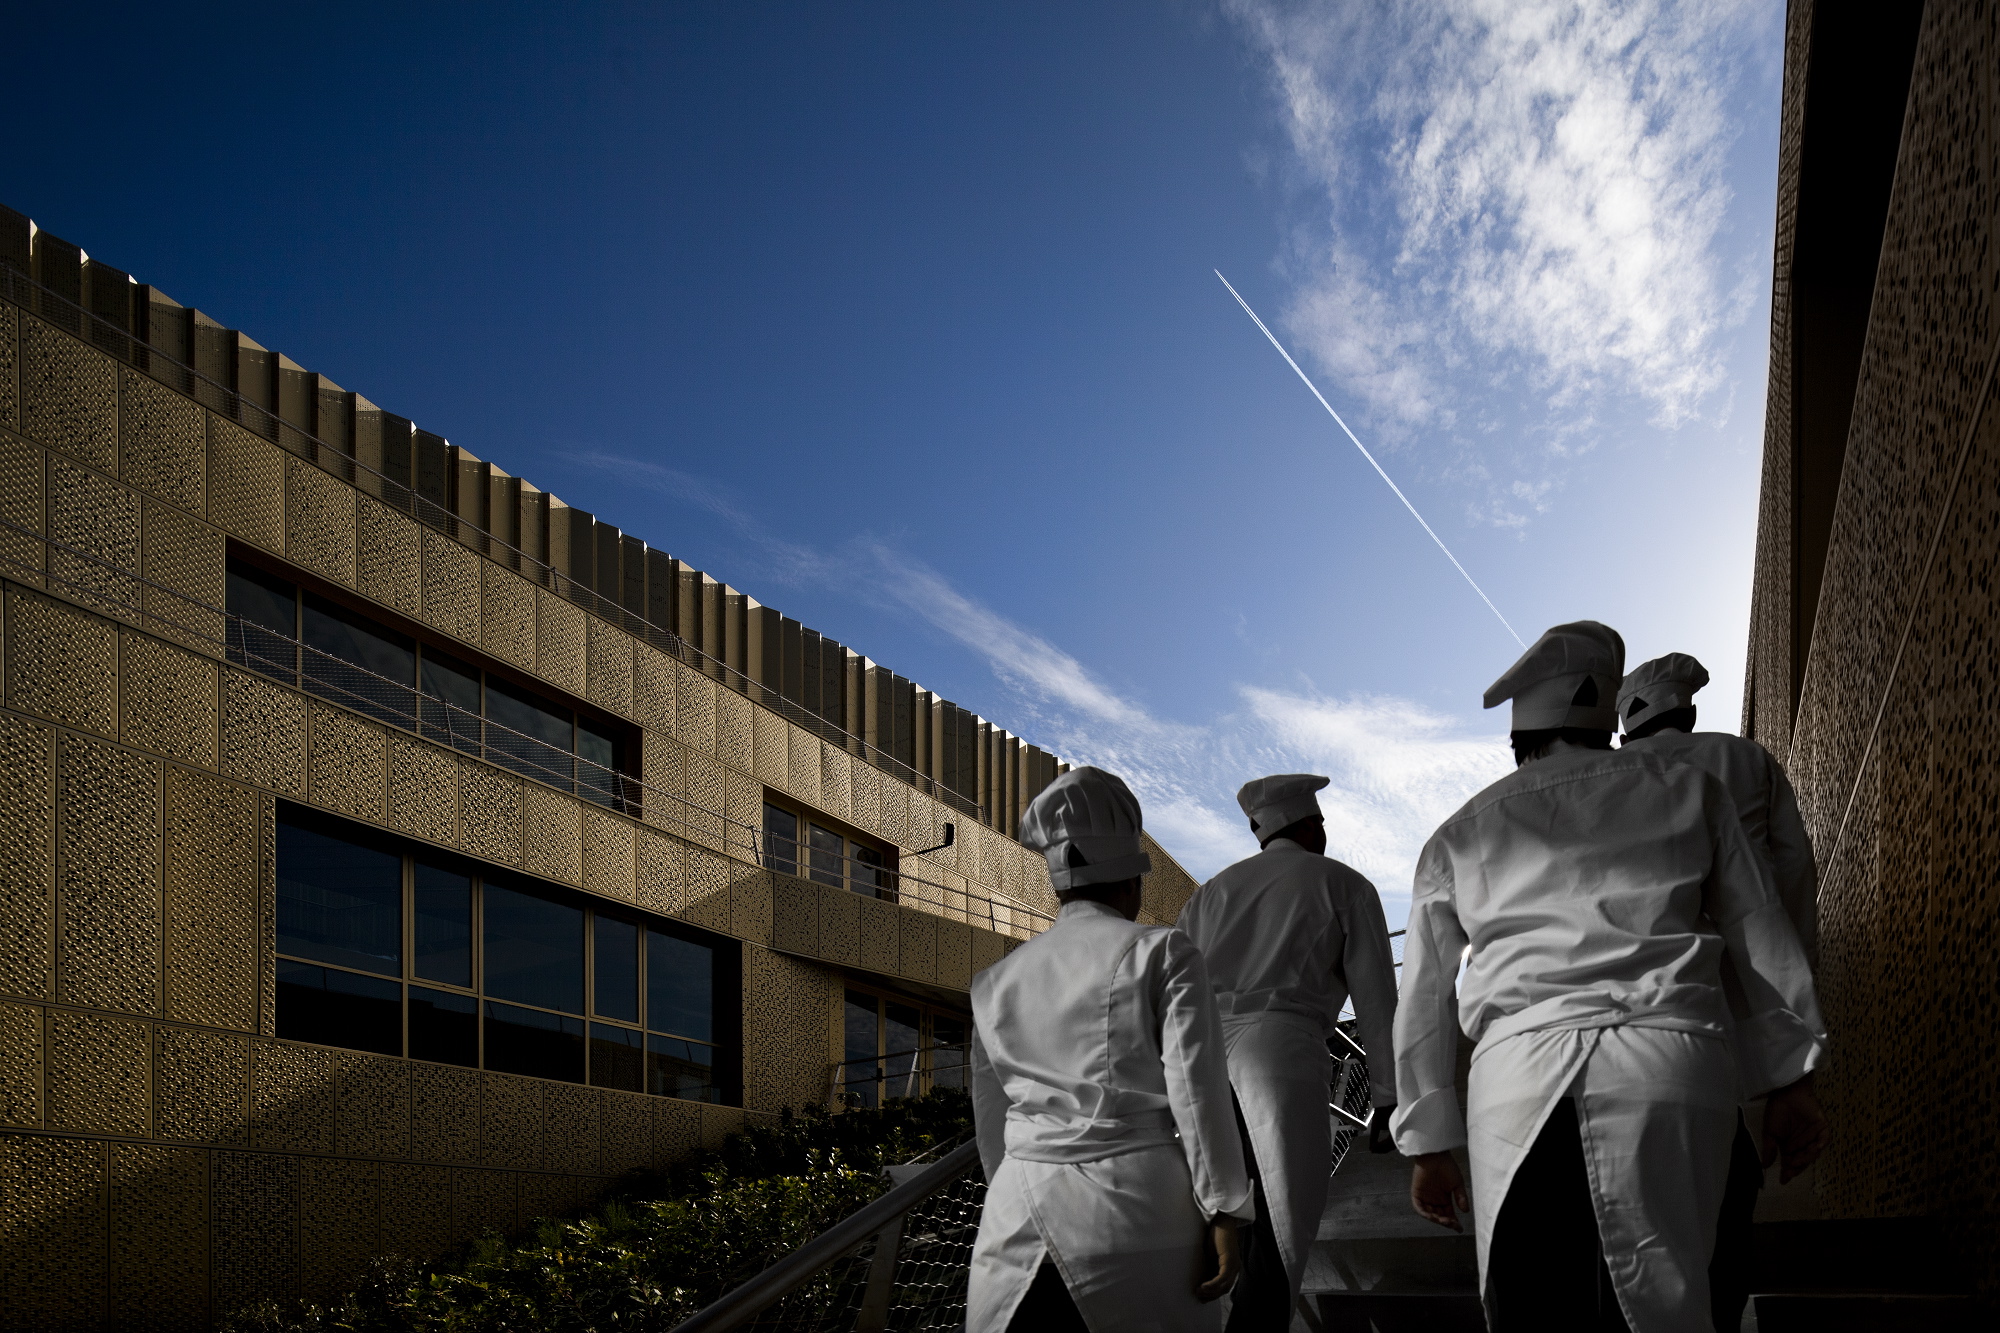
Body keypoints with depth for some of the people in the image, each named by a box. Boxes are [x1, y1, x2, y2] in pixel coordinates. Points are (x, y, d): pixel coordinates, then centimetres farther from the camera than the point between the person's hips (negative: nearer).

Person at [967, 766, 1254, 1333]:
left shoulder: (997, 983, 14)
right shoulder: (1164, 954, 1)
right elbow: (1197, 1090, -6)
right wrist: (1226, 1215, -4)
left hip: (1024, 1208, 4)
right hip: (1138, 1206, -3)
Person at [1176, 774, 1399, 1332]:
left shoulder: (1213, 892, 26)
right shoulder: (1345, 886, 16)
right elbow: (1376, 998, 10)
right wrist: (1387, 1098, 14)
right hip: (1281, 1054, -4)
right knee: (1284, 1227, -2)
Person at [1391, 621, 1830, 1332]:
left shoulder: (1460, 835, 22)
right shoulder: (1688, 790, 20)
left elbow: (1422, 1002, 20)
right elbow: (1760, 935, 18)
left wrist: (1430, 1146, 23)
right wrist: (1791, 1079, 19)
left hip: (1518, 1075, 1)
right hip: (1666, 1061, -1)